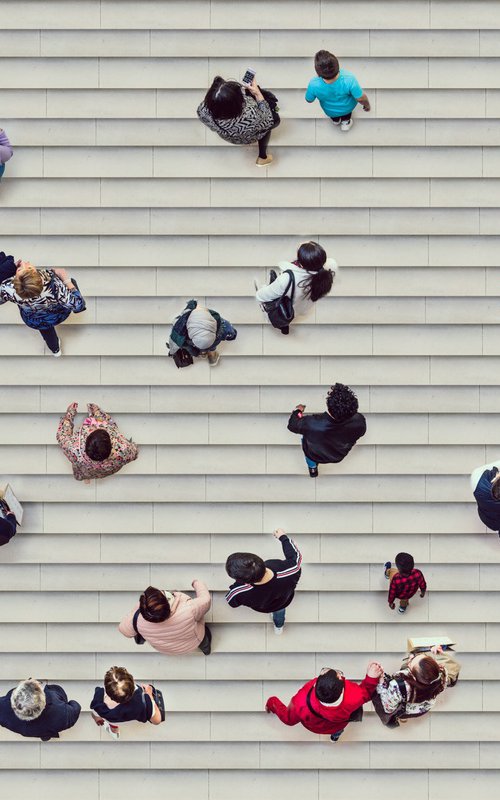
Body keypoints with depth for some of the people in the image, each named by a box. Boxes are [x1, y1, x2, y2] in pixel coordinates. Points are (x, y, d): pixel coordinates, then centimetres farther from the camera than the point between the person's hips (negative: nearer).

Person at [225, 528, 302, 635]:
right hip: (283, 603, 0)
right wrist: (283, 537, -6)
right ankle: (279, 626, 69)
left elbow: (232, 602, -19)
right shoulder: (290, 573, -46)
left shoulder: (238, 592, -46)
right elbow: (296, 555, -21)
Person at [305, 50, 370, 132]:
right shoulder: (349, 79, -43)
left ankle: (335, 119, 47)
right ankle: (346, 120, 39)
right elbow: (361, 98, -27)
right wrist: (367, 105, -5)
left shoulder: (314, 85, -40)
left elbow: (309, 100, -18)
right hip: (347, 108, -1)